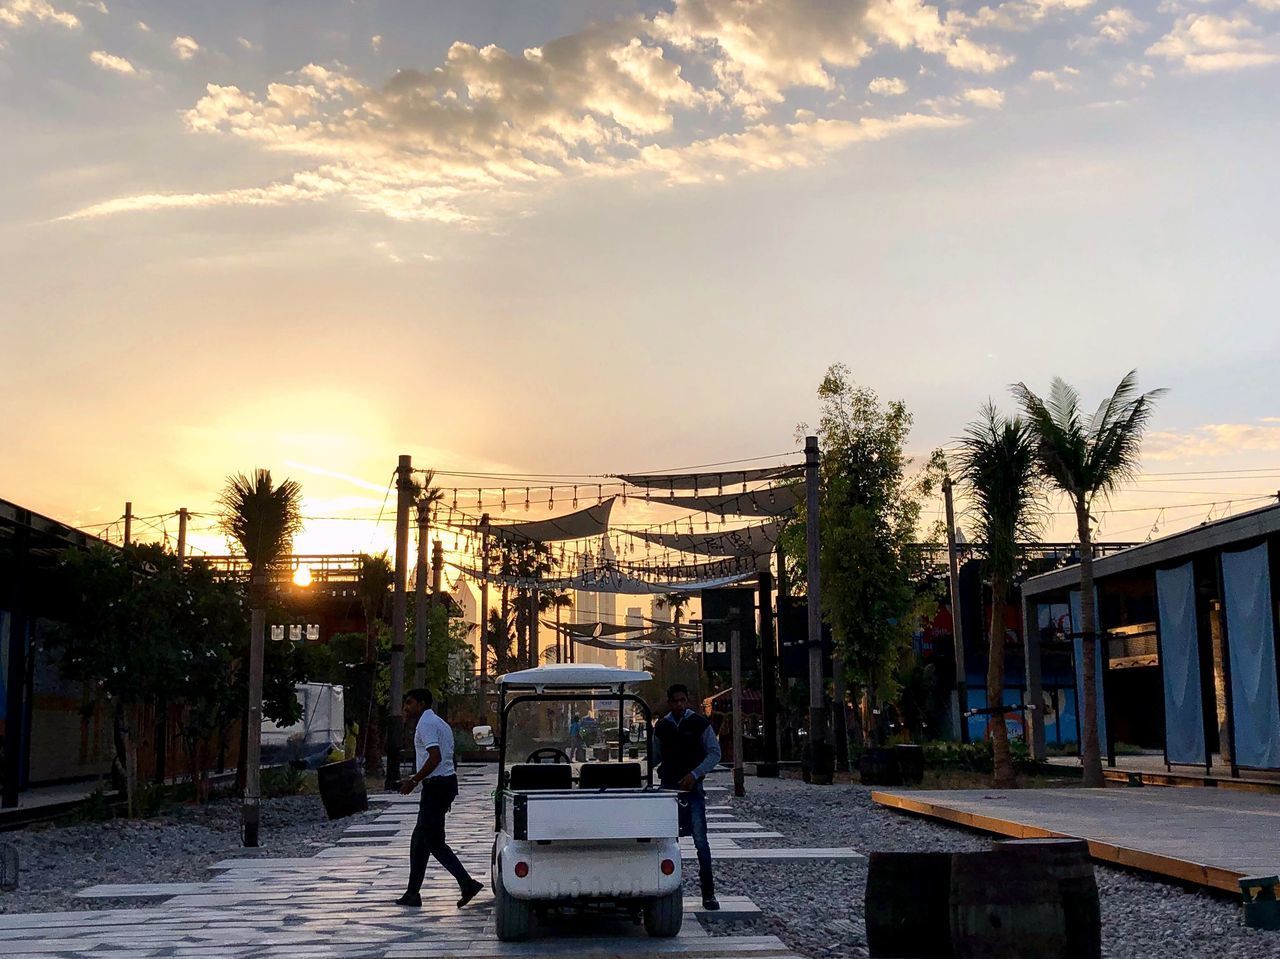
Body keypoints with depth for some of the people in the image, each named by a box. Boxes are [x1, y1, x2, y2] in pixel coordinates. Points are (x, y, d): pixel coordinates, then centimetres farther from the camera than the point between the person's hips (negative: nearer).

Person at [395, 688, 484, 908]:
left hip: (436, 785, -10)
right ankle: (412, 894, 17)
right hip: (447, 781, 10)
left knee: (433, 841, -7)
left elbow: (435, 757, -23)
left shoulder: (426, 724, -12)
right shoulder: (438, 723, 20)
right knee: (419, 840, 13)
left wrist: (414, 781, -19)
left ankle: (467, 883, -10)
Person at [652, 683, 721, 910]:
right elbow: (655, 757, 17)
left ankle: (708, 893, -5)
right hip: (668, 787, 3)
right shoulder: (661, 726, 8)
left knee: (700, 840, -9)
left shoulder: (699, 723, -2)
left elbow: (715, 753, -3)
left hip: (692, 787, -3)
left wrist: (695, 774, -13)